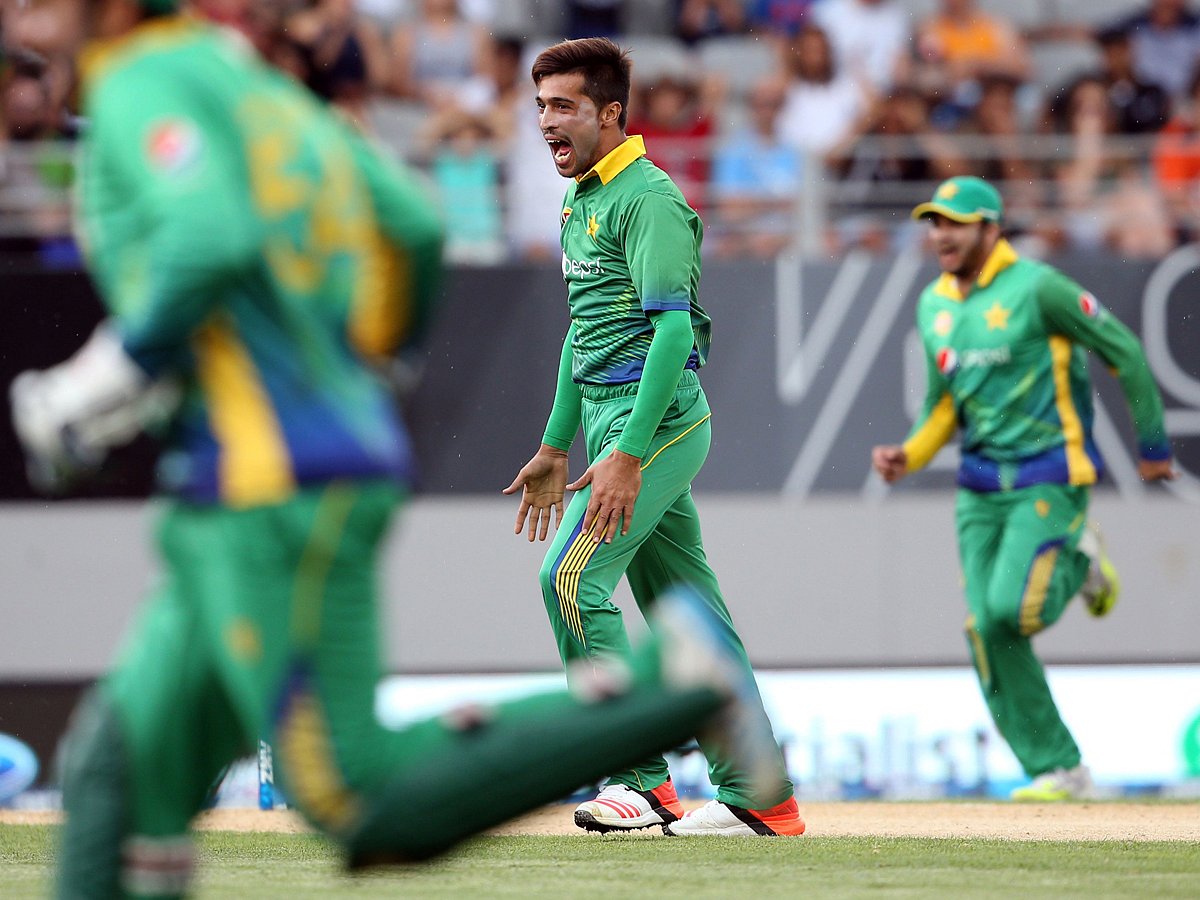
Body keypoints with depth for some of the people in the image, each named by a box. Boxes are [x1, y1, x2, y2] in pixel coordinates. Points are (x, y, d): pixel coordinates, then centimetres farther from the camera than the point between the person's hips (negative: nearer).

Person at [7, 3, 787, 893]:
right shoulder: (255, 84, 17)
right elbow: (416, 225, 16)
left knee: (360, 802, -10)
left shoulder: (141, 86, -8)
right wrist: (370, 354, 33)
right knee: (127, 763, 7)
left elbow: (211, 237, -26)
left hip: (272, 489, -10)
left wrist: (99, 383, -19)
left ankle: (670, 682, -10)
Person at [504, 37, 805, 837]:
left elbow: (673, 328, -21)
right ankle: (759, 794, 10)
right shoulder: (581, 201, 17)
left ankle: (640, 778, -13)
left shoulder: (648, 198, -13)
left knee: (573, 577, -16)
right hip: (609, 415, 10)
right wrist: (555, 447, 25)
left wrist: (629, 456, -27)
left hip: (657, 414, -10)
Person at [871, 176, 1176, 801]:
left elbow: (1124, 351, -7)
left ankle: (1077, 561, 13)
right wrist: (908, 455, 1)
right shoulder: (934, 305, 9)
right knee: (987, 630, -2)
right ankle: (1057, 769, 6)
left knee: (1013, 607, -21)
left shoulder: (1036, 288, -13)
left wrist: (1154, 446, -1)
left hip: (1049, 479, -7)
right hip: (980, 486, 7)